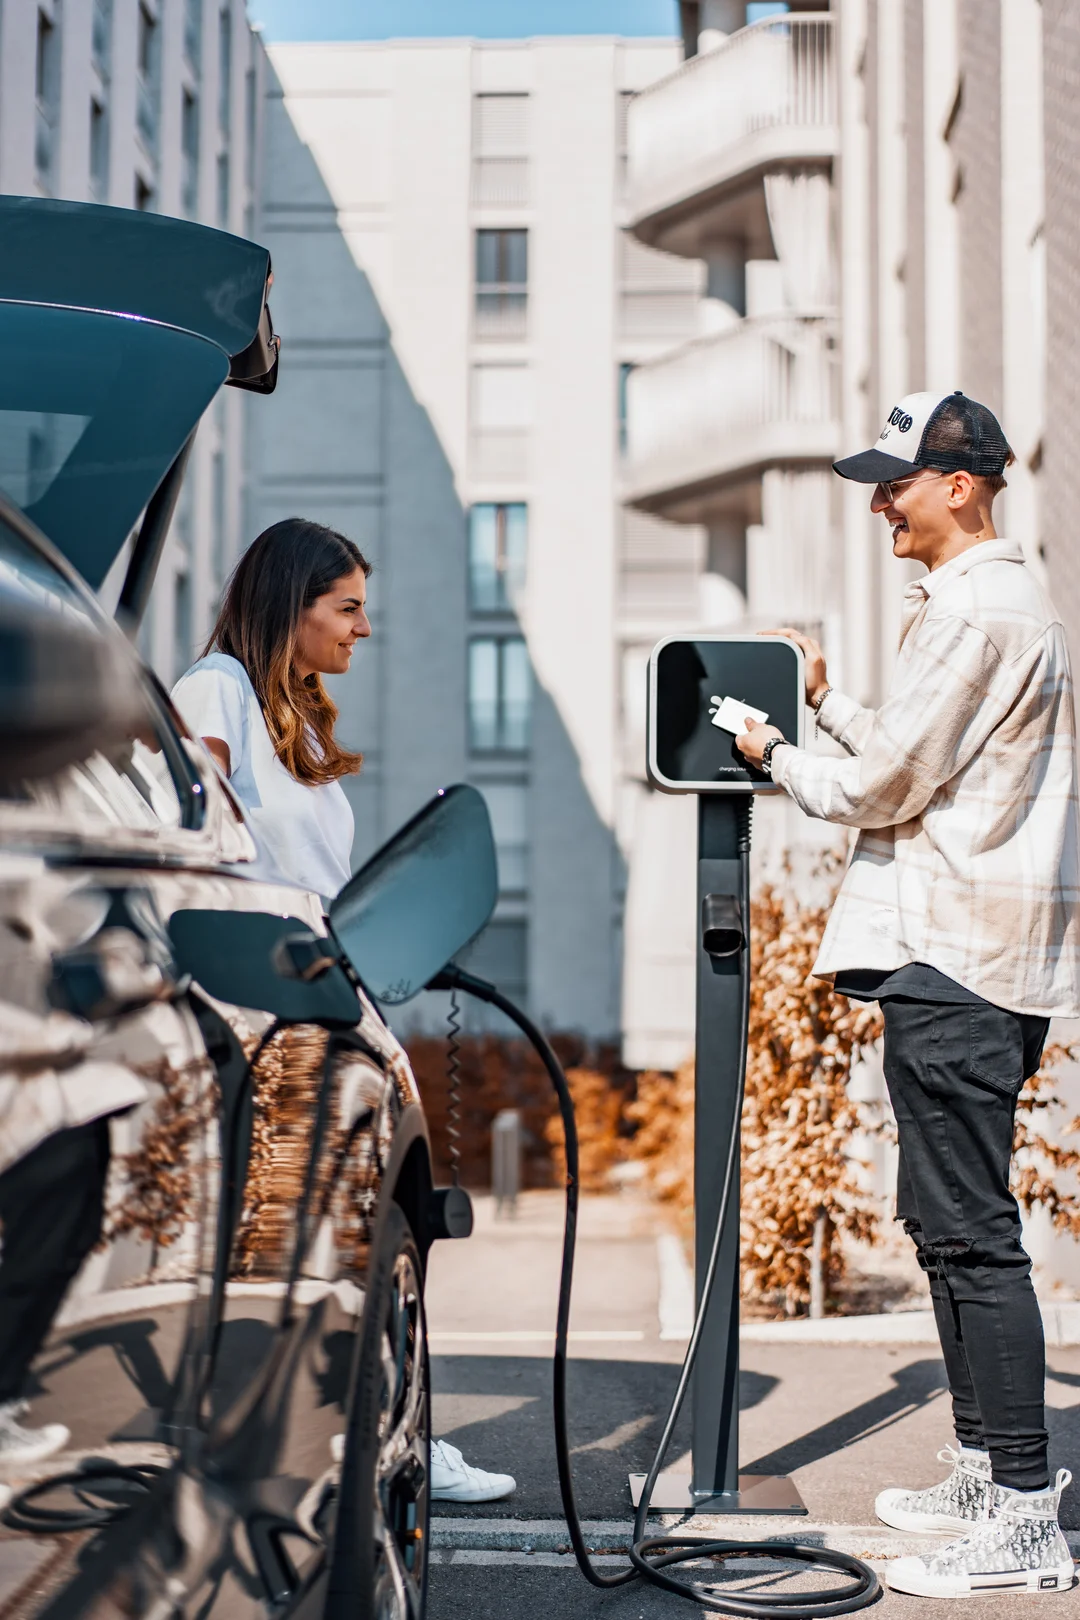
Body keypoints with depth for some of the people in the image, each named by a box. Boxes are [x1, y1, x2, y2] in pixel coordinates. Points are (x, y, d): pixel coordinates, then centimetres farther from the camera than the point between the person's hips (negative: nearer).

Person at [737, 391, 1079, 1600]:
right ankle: (983, 1469, 26)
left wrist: (776, 756, 2)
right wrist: (823, 701, 22)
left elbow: (883, 785, -14)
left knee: (971, 1232, -9)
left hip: (955, 962, -11)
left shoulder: (974, 612, -14)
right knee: (948, 1223, 16)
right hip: (970, 955, 11)